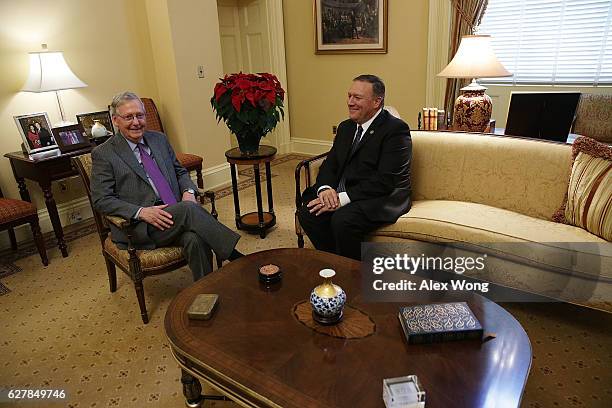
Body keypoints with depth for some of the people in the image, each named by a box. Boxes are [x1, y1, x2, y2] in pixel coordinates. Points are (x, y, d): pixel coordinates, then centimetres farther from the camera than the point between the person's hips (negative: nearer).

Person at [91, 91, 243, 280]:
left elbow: (180, 171, 23)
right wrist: (141, 212, -18)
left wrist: (188, 191, -1)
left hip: (177, 217, 4)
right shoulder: (103, 154, 1)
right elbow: (101, 200, -4)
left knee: (195, 239, -30)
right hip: (138, 228, -4)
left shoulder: (159, 139, 16)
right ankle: (235, 257, -23)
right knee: (189, 208, -31)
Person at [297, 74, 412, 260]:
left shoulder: (396, 129, -11)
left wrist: (343, 198, -24)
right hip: (340, 194, 7)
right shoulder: (346, 127, 14)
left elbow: (385, 181, -20)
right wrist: (325, 188, -13)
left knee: (343, 219, -32)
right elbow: (330, 163, 11)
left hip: (383, 197, -7)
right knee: (307, 212, -16)